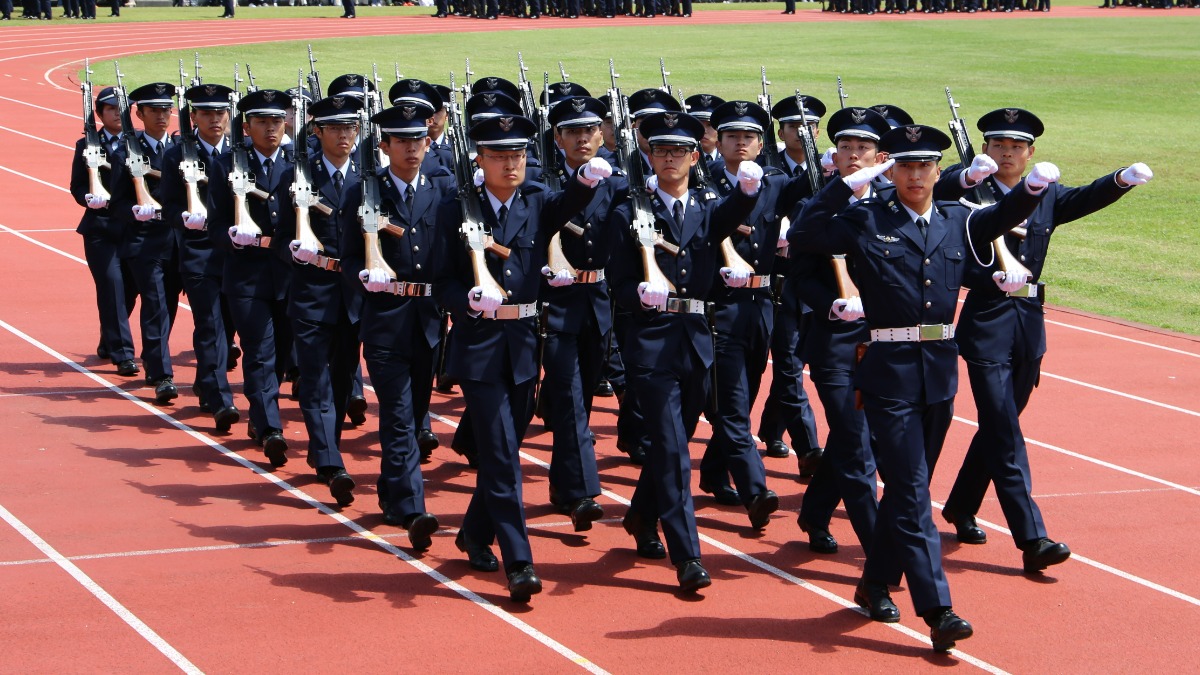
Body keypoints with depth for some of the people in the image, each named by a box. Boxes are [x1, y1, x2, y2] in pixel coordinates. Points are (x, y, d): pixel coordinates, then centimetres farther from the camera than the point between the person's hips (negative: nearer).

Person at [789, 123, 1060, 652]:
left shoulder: (957, 222, 11)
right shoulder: (866, 221, -2)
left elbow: (1006, 215, 10)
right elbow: (801, 236, -10)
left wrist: (1035, 184, -10)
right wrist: (848, 184, -16)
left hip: (941, 369, 5)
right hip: (889, 371, -5)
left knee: (908, 486, 14)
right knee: (911, 491, -8)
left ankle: (876, 584, 30)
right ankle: (937, 611, -13)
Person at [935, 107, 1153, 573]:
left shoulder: (1046, 198, 11)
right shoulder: (971, 193, -4)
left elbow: (1088, 198, -3)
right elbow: (936, 192, -24)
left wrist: (1124, 179, -23)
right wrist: (969, 175, -45)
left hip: (1029, 324, 6)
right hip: (987, 324, -6)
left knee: (998, 425, 15)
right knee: (1004, 432, -9)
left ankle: (960, 508, 34)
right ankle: (1032, 539, -14)